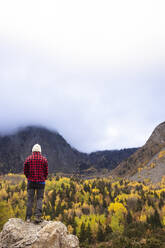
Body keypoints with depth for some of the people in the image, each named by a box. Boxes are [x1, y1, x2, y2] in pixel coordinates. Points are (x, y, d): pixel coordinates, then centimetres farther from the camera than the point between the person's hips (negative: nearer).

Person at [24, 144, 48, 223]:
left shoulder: (28, 159, 1)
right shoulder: (44, 159, -1)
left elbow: (25, 171, 4)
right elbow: (46, 172, 2)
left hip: (31, 182, 1)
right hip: (41, 182, -1)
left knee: (30, 199, 7)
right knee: (39, 199, 6)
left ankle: (28, 217, 8)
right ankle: (37, 216, -5)